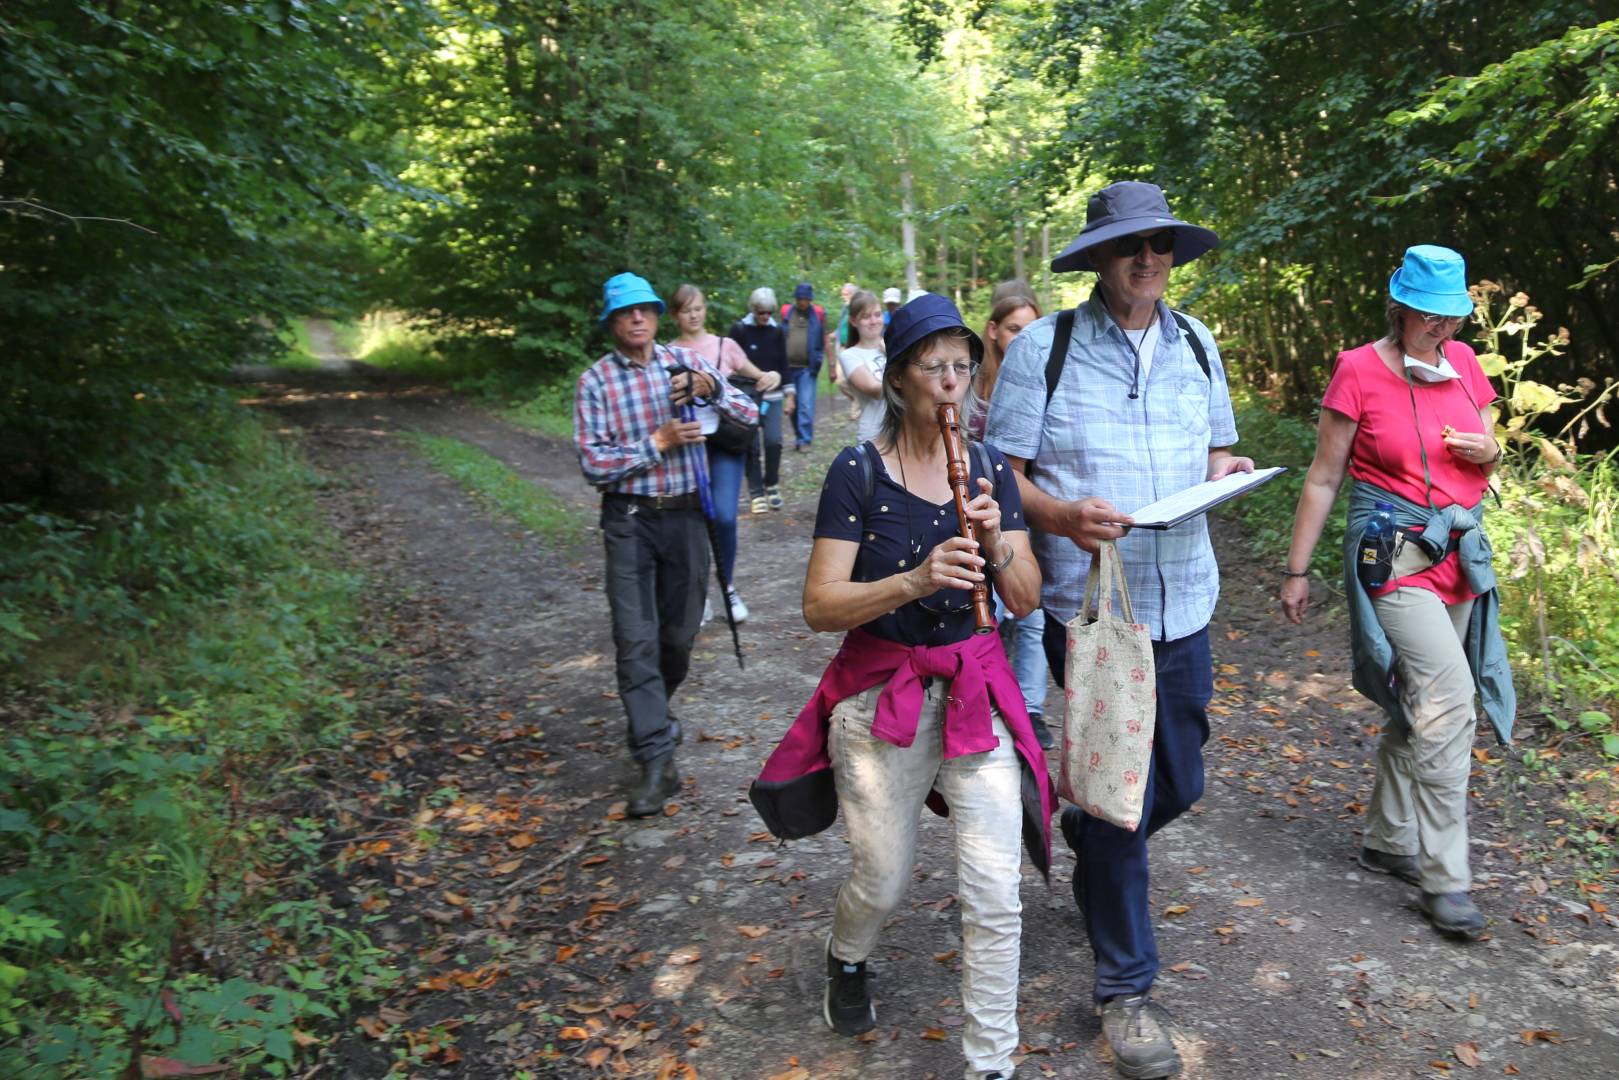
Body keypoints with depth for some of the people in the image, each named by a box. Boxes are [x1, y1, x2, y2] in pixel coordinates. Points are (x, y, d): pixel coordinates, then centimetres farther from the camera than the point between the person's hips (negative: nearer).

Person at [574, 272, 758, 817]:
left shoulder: (686, 362, 4)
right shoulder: (595, 380, -2)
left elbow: (749, 415, 0)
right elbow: (593, 462, -9)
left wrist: (710, 387, -17)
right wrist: (658, 443, -16)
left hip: (685, 513, 2)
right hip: (629, 519, -2)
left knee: (679, 632, 12)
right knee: (635, 638, -9)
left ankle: (652, 711, 41)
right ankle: (657, 760, -6)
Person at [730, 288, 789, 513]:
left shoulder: (777, 331, 6)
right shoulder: (739, 330, -3)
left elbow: (783, 364, 11)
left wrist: (788, 395, 9)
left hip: (773, 396, 2)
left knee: (773, 441, -6)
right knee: (752, 445, -2)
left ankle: (772, 486, 14)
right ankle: (756, 493, 7)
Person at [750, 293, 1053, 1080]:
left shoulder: (991, 471, 1)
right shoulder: (858, 472, -10)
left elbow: (1026, 600, 1)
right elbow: (820, 605, -16)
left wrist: (996, 542, -19)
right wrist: (916, 581, -31)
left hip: (976, 695, 3)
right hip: (880, 697, -2)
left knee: (995, 894, -2)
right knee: (883, 882, 13)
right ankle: (846, 960, 49)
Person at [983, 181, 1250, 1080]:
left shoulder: (1196, 344, 11)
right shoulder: (1044, 346, -6)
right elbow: (1003, 473, -6)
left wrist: (1227, 469, -4)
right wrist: (1063, 516, -25)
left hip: (1183, 602, 5)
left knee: (1179, 785, 16)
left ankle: (1089, 839, 50)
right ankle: (1126, 988, 20)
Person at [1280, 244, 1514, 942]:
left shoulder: (1461, 361, 8)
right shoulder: (1359, 370, -8)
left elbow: (1489, 447, 20)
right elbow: (1324, 478, -5)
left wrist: (1488, 451, -5)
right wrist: (1296, 570, -5)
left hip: (1460, 550, 6)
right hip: (1392, 549, -6)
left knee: (1417, 705, 13)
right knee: (1449, 696, -17)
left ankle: (1387, 841, 28)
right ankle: (1445, 879, -8)